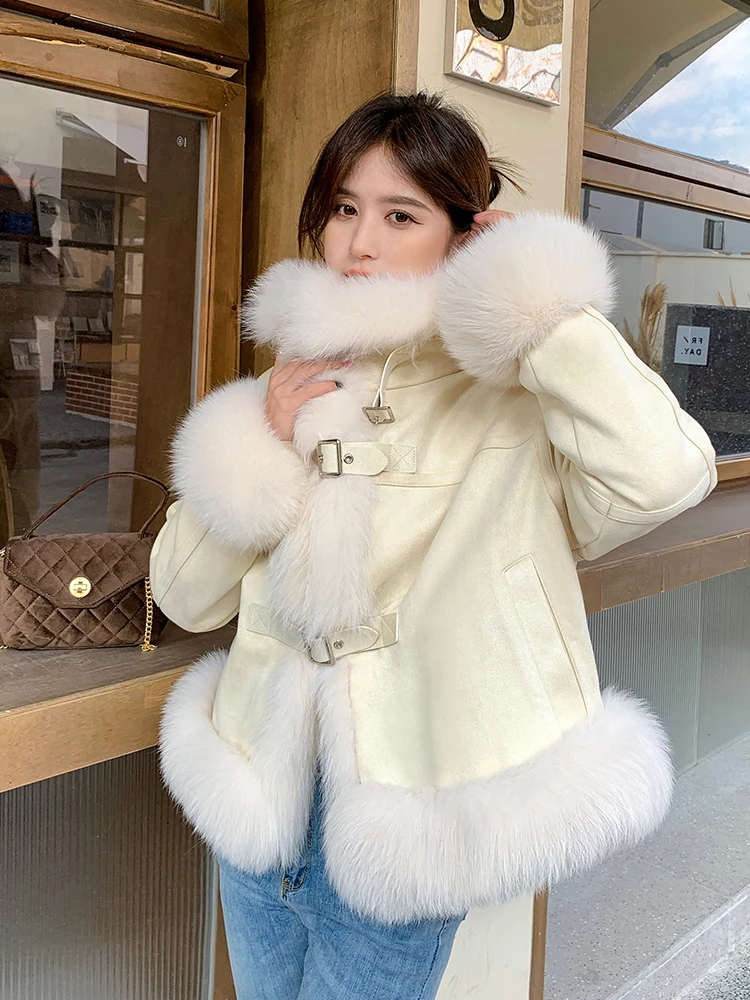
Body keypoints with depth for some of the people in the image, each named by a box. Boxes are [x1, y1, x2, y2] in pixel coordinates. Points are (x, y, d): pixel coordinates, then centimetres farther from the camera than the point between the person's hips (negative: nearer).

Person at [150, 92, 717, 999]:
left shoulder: (506, 409, -13)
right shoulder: (292, 390, 2)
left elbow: (665, 473, -34)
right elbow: (185, 598, 3)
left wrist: (536, 302, -22)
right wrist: (260, 448, -13)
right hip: (258, 805, 6)